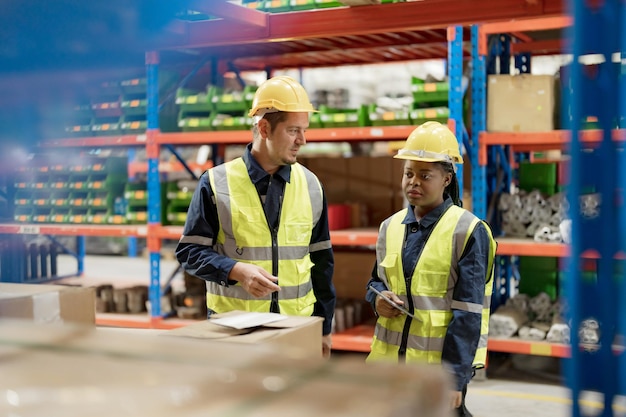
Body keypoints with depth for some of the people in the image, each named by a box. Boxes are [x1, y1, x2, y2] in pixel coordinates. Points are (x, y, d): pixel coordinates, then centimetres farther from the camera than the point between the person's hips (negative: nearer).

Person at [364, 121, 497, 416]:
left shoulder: (468, 231, -10)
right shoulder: (390, 227, 7)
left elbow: (468, 314, -12)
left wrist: (455, 377, -15)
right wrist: (377, 299, -4)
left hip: (441, 362, -5)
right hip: (390, 359, 5)